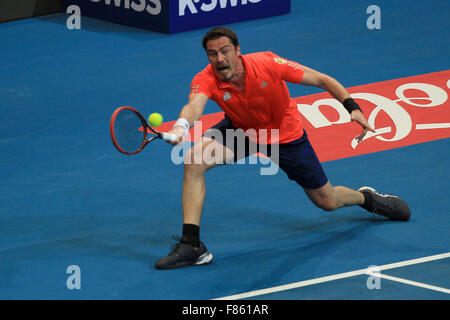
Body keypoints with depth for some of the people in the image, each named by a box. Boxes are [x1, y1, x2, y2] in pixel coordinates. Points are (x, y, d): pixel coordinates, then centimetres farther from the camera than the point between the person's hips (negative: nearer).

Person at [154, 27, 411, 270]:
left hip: (285, 135, -1)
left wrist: (353, 108, -31)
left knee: (327, 202, 7)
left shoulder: (267, 64, -31)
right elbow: (195, 106, -51)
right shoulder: (206, 79, -29)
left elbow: (322, 80, -21)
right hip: (240, 131, 1)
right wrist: (181, 125, -74)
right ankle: (191, 245, -22)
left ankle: (366, 198, 45)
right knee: (194, 160, -27)